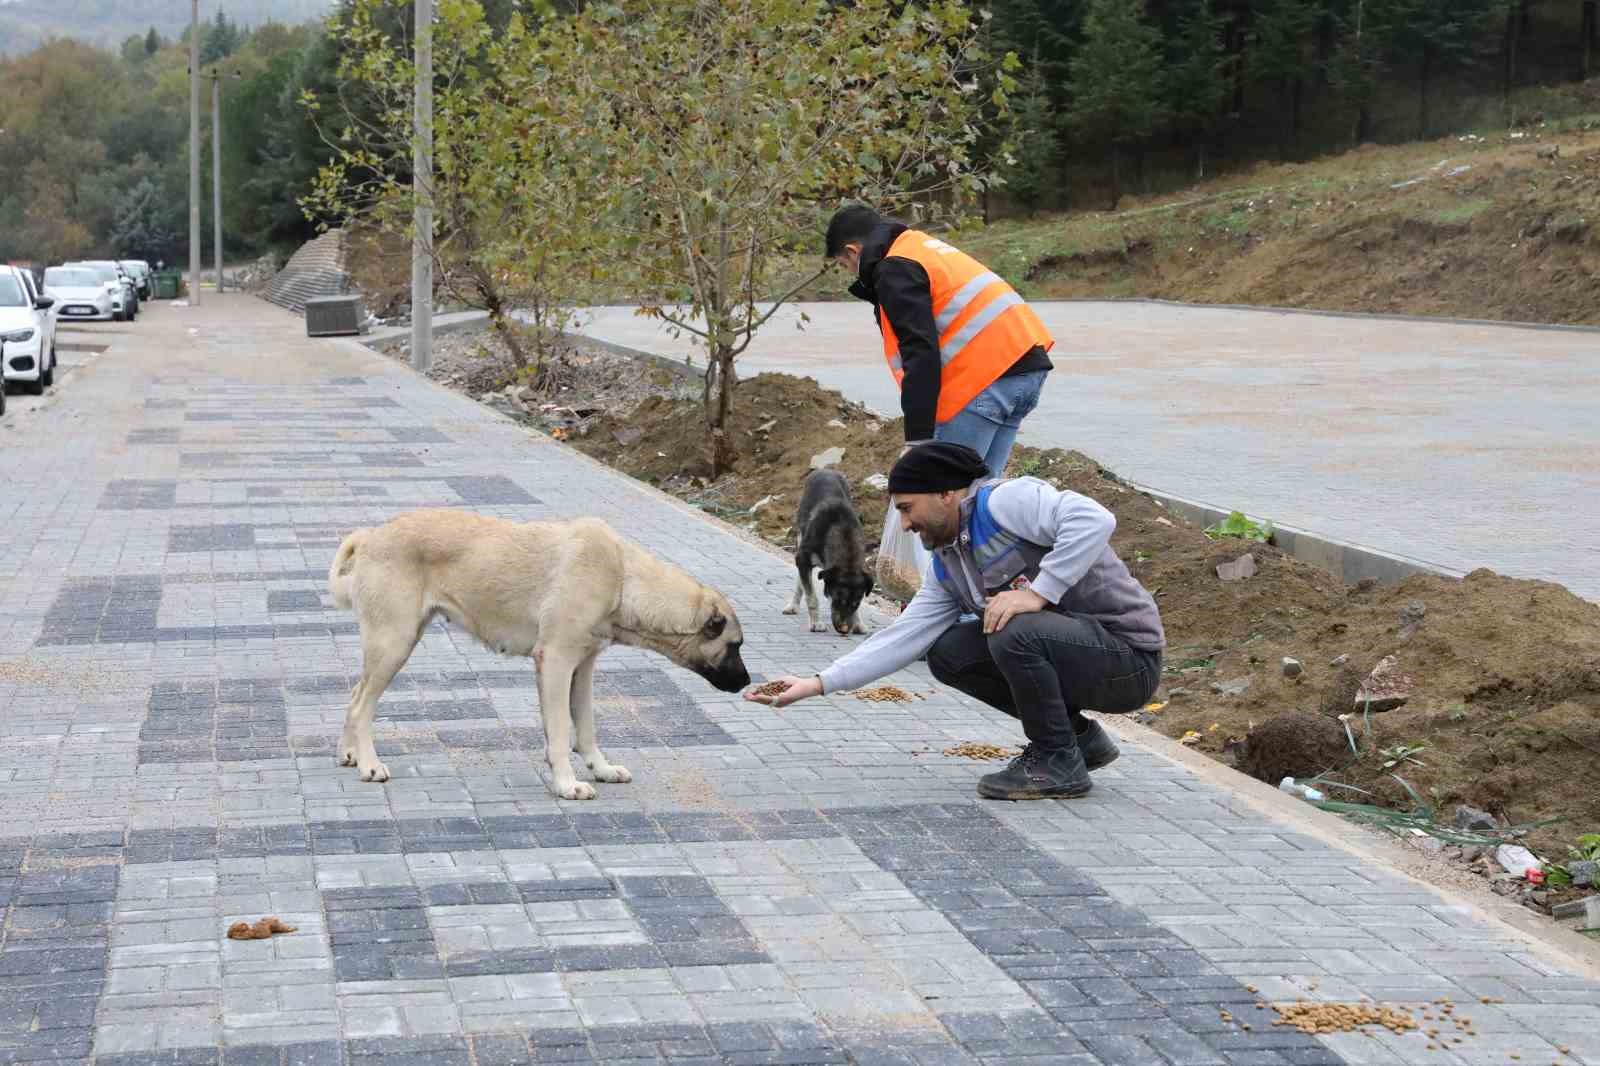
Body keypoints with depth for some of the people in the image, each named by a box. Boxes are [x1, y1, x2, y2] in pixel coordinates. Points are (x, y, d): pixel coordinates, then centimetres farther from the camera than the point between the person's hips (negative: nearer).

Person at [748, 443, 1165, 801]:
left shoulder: (1004, 501, -15)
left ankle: (1059, 762, -9)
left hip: (1127, 658, -9)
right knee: (946, 653, 4)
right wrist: (816, 684, 5)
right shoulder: (946, 565, 12)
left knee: (1016, 633, -32)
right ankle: (1078, 736, 12)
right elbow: (902, 638, 10)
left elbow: (1094, 519, -30)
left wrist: (1038, 591, -30)